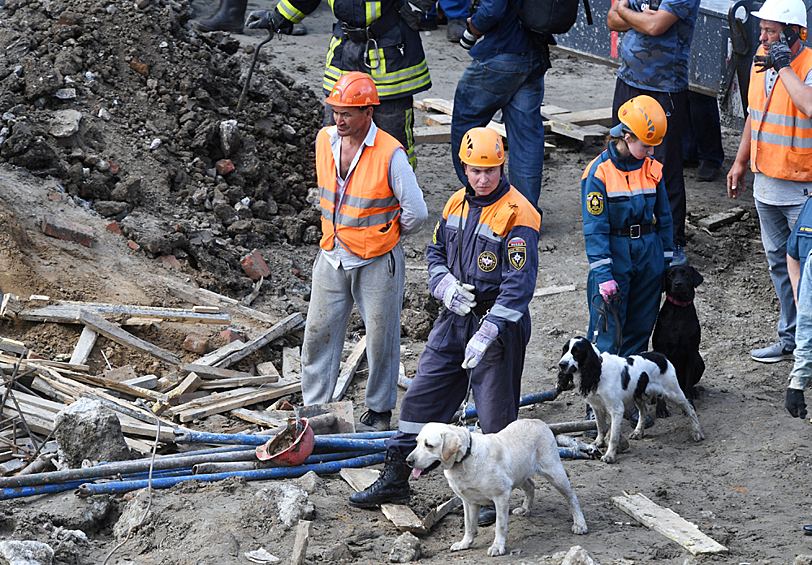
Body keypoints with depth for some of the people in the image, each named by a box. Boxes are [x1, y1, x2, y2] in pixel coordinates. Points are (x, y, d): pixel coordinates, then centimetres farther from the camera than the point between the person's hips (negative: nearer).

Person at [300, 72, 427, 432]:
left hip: (377, 261, -5)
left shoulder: (390, 154, -19)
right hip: (332, 257, 5)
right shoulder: (324, 140, -2)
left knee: (381, 335, 5)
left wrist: (385, 234, 2)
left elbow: (416, 212, -13)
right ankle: (314, 405, 19)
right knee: (319, 331, 6)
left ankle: (379, 409, 21)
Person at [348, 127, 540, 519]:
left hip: (499, 324, -7)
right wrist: (446, 286, -4)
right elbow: (436, 253, 18)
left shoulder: (516, 215, -17)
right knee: (421, 397, 11)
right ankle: (394, 480, 21)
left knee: (497, 413, 1)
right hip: (454, 320, 7)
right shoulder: (457, 203, 6)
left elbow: (519, 284, -22)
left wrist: (488, 332, -29)